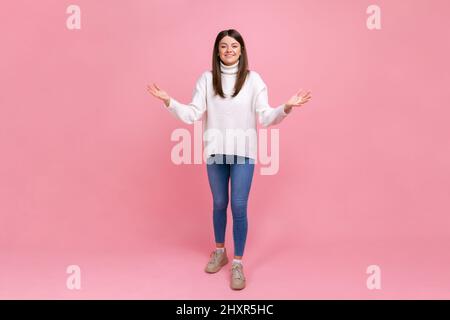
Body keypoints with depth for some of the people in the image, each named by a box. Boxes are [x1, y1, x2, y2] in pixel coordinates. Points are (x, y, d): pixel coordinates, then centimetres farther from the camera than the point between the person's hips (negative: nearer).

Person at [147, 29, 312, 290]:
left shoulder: (253, 79, -1)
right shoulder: (207, 78, 3)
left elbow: (265, 117, -7)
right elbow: (192, 114, -3)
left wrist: (287, 107, -23)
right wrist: (168, 101, -15)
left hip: (243, 152, -2)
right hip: (215, 151, 2)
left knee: (239, 207, -2)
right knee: (219, 204, 15)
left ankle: (238, 263, 15)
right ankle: (219, 251, 38)